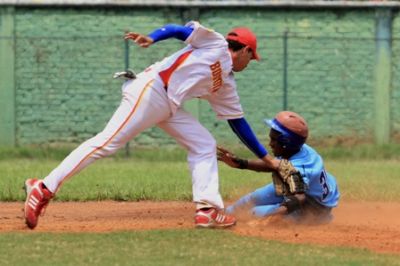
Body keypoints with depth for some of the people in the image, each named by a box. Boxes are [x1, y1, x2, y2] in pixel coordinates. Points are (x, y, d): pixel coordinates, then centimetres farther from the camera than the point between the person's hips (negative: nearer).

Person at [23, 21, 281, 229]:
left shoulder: (226, 85, 26)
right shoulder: (215, 44, 6)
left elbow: (239, 122, 31)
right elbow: (181, 30, -4)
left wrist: (267, 157, 32)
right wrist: (152, 38, -23)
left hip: (169, 107, 9)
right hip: (150, 90, -9)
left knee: (205, 145, 7)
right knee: (108, 142, -17)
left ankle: (208, 209, -3)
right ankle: (45, 188, -21)